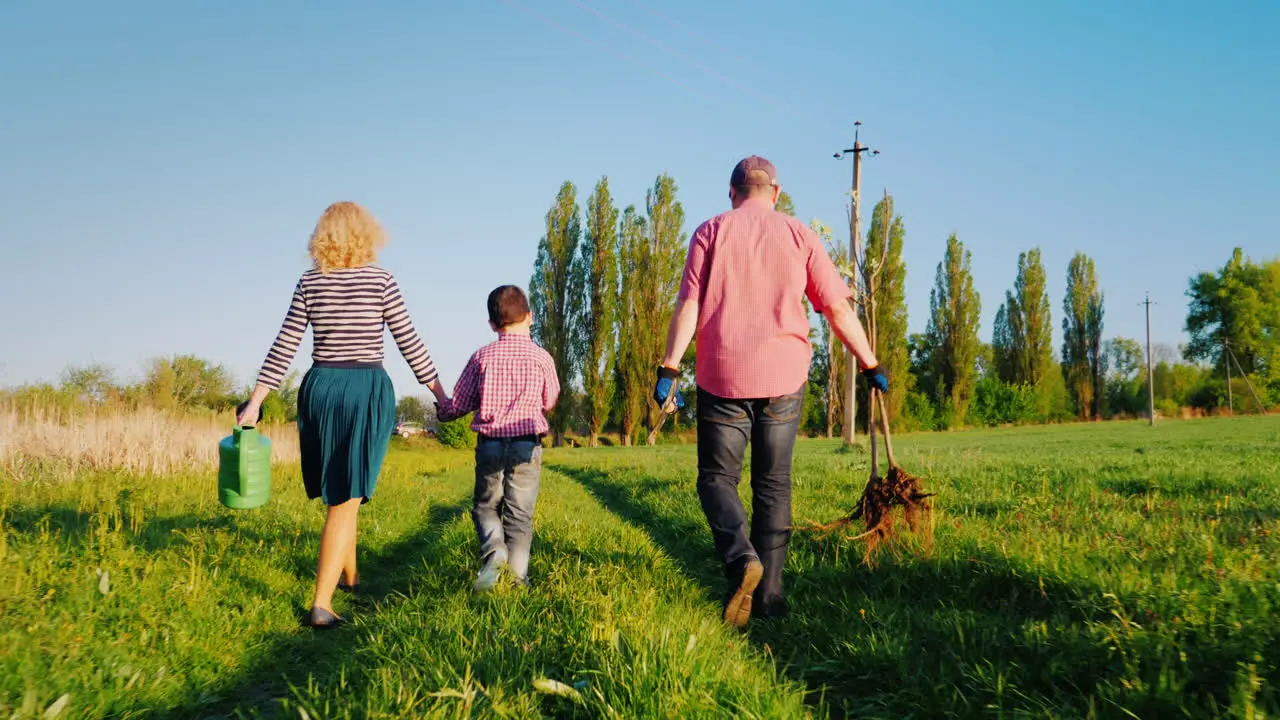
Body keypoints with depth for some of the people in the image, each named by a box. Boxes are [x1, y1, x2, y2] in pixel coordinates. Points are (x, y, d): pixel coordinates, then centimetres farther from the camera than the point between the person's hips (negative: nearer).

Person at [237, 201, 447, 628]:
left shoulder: (309, 283, 4)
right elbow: (409, 343, -2)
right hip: (367, 390, -3)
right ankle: (322, 603, -7)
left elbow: (284, 348, 1)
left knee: (339, 493, 21)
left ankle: (350, 576, 38)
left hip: (320, 389, 4)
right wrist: (440, 394, 7)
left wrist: (255, 402, 5)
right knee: (346, 500, -1)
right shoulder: (381, 280, -4)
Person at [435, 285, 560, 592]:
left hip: (489, 445, 1)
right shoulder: (542, 358, -2)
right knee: (519, 514, 8)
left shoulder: (482, 357, -1)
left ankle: (493, 549, -11)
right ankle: (517, 577, 4)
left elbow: (458, 405, 5)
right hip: (527, 446, 0)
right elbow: (549, 403, 13)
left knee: (485, 506, 16)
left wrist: (440, 411, 27)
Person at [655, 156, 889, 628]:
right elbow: (839, 309, 5)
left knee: (717, 477, 8)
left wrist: (669, 368, -5)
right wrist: (870, 366, 13)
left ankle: (740, 557, -18)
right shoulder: (800, 236, 7)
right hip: (783, 377, 1)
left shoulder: (711, 232, 5)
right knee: (773, 484, 11)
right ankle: (769, 594, 10)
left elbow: (688, 305, -5)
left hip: (722, 377, -1)